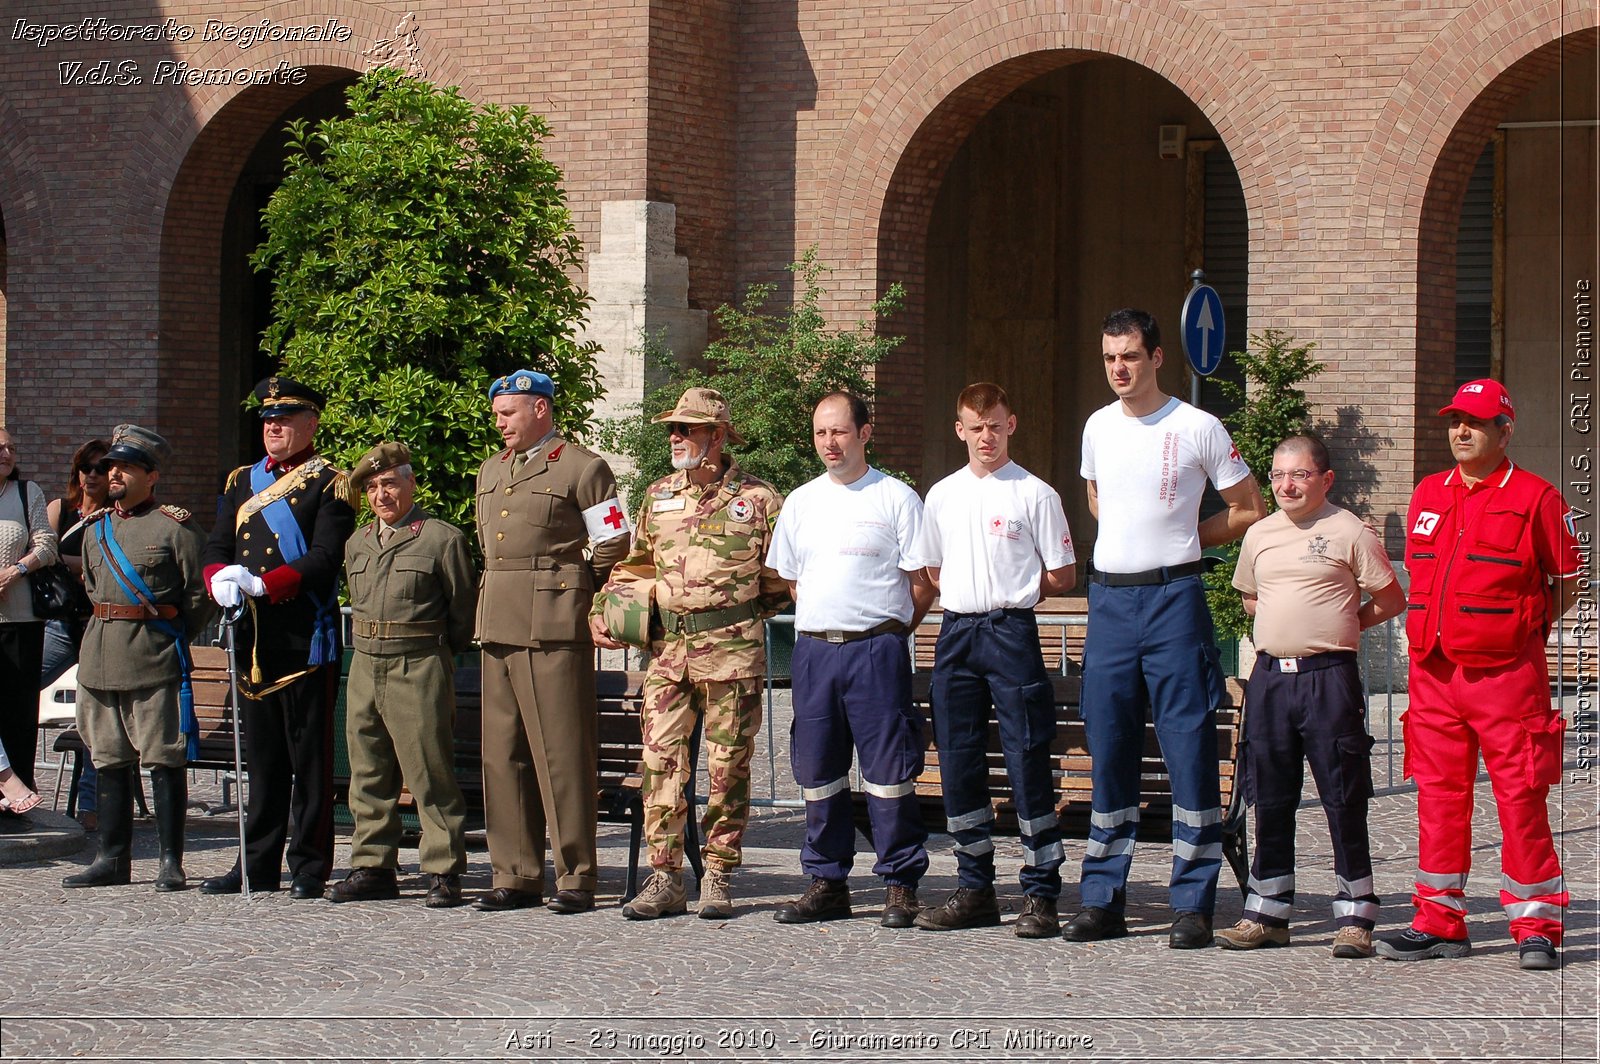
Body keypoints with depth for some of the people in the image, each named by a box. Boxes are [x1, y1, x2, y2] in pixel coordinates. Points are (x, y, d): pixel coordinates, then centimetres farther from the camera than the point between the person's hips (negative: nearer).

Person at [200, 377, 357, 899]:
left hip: (307, 639, -6)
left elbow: (325, 559, -13)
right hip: (255, 640, 6)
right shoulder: (242, 482, 17)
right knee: (262, 754, 11)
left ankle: (310, 868, 3)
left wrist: (261, 584, -22)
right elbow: (217, 547, 10)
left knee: (309, 757, -1)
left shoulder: (329, 484, -2)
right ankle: (258, 864, 16)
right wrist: (221, 579, -12)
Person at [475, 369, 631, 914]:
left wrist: (569, 593, 4)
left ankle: (576, 877, -5)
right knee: (502, 753, 6)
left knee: (563, 752, -7)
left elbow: (613, 546, -2)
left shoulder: (583, 468, -1)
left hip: (555, 627, -7)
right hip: (499, 625, 7)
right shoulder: (491, 471, 20)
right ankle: (515, 874, 11)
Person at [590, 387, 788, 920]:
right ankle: (665, 879, 2)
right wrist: (607, 607, 8)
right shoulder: (658, 496, 14)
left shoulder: (757, 499, 2)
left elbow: (780, 576, 7)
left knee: (728, 766, 1)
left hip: (731, 650, -4)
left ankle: (717, 879, 8)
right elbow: (637, 566, 22)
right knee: (661, 760, -2)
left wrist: (743, 614, 2)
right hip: (667, 650, 4)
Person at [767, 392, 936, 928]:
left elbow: (923, 583, -1)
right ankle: (827, 883, 14)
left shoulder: (895, 498, -1)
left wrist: (887, 633, 1)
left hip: (876, 648, -5)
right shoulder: (800, 502, 14)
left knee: (889, 772, -5)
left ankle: (900, 885, 0)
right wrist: (822, 629, 12)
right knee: (818, 773, 7)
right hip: (814, 648, 5)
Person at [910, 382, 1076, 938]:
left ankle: (1041, 895, -4)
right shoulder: (943, 496, 12)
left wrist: (1009, 594, 1)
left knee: (1027, 762, -7)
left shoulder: (1035, 494, -1)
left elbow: (1062, 576, 1)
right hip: (956, 634, 5)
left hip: (1012, 632, -5)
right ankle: (975, 889, 15)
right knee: (958, 766, 6)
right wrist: (974, 594, 8)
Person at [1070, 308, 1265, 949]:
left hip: (1173, 596, -4)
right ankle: (1103, 902, 13)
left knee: (1189, 751, -5)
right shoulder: (1098, 428, 10)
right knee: (1108, 752, 7)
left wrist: (1181, 536, 2)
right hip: (1110, 599, 5)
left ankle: (1194, 907, -2)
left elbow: (1250, 512, 4)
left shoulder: (1197, 428, -4)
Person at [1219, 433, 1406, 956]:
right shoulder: (1260, 535, 13)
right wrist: (1290, 627, 13)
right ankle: (1267, 912, 17)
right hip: (1270, 676, 5)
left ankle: (1355, 915, 0)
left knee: (1343, 799, -4)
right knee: (1270, 799, 9)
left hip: (1328, 677, -5)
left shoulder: (1349, 532, -3)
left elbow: (1391, 599, 2)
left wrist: (1339, 626, 3)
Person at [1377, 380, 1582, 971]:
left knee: (1520, 798, -4)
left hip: (1506, 673, -5)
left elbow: (1568, 581, 3)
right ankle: (1438, 923, 13)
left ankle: (1535, 927, 1)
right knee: (1438, 794, 7)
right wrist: (1430, 632, 15)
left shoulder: (1534, 498, -3)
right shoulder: (1428, 495, 14)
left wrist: (1526, 629, 0)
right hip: (1434, 672, 5)